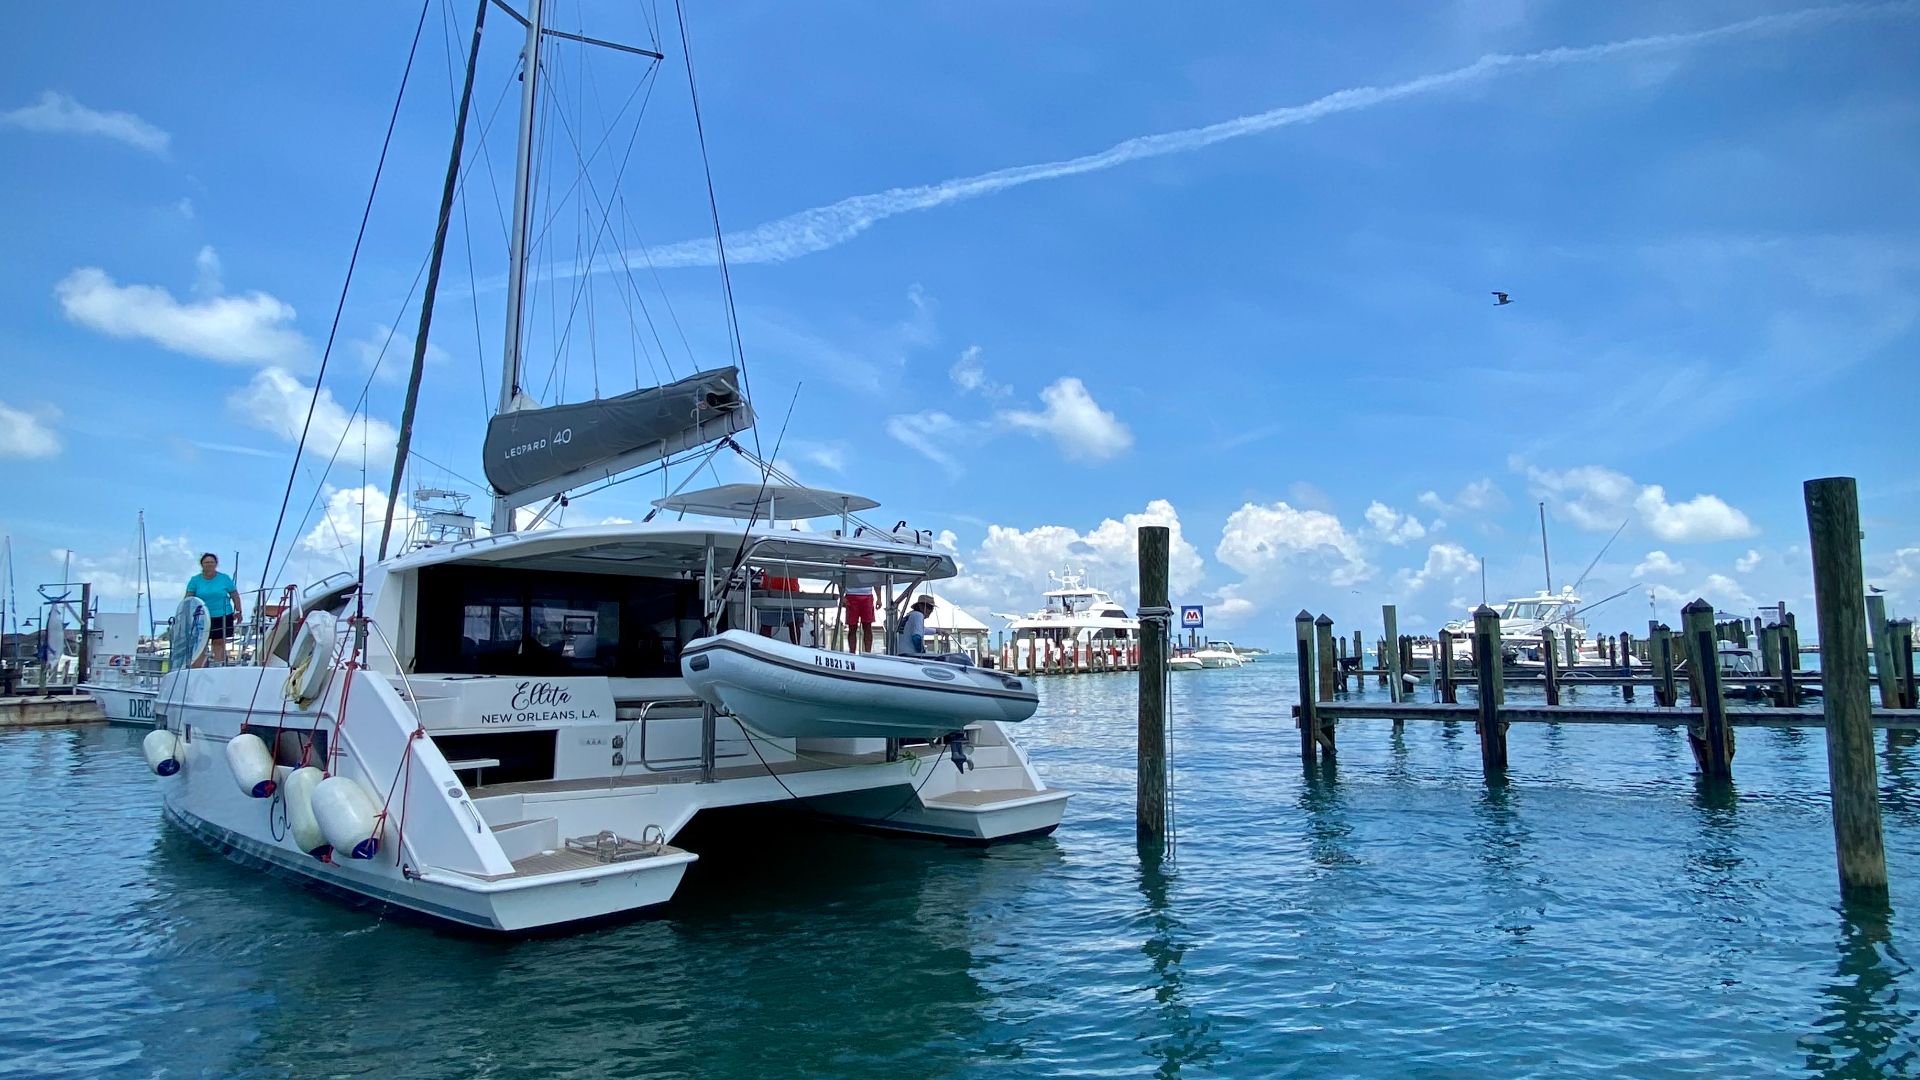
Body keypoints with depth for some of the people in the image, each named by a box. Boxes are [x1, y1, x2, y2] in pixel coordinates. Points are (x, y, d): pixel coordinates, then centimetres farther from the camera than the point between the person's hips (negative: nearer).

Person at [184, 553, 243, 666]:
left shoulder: (224, 578, 3)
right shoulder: (195, 580, 4)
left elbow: (235, 596, 8)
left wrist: (238, 611, 5)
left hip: (222, 617, 0)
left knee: (219, 644, 3)